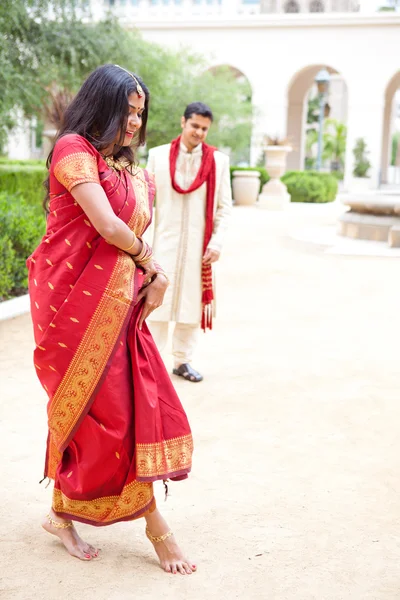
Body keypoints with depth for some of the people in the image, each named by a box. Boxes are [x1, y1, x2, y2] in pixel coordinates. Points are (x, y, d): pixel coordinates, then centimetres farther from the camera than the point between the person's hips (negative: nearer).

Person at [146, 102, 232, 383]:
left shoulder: (219, 160, 3)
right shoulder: (158, 155, 2)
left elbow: (224, 206, 4)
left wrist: (217, 242, -6)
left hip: (199, 246, 1)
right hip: (164, 242, -1)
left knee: (193, 302, 7)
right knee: (158, 301, 0)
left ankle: (183, 361, 18)